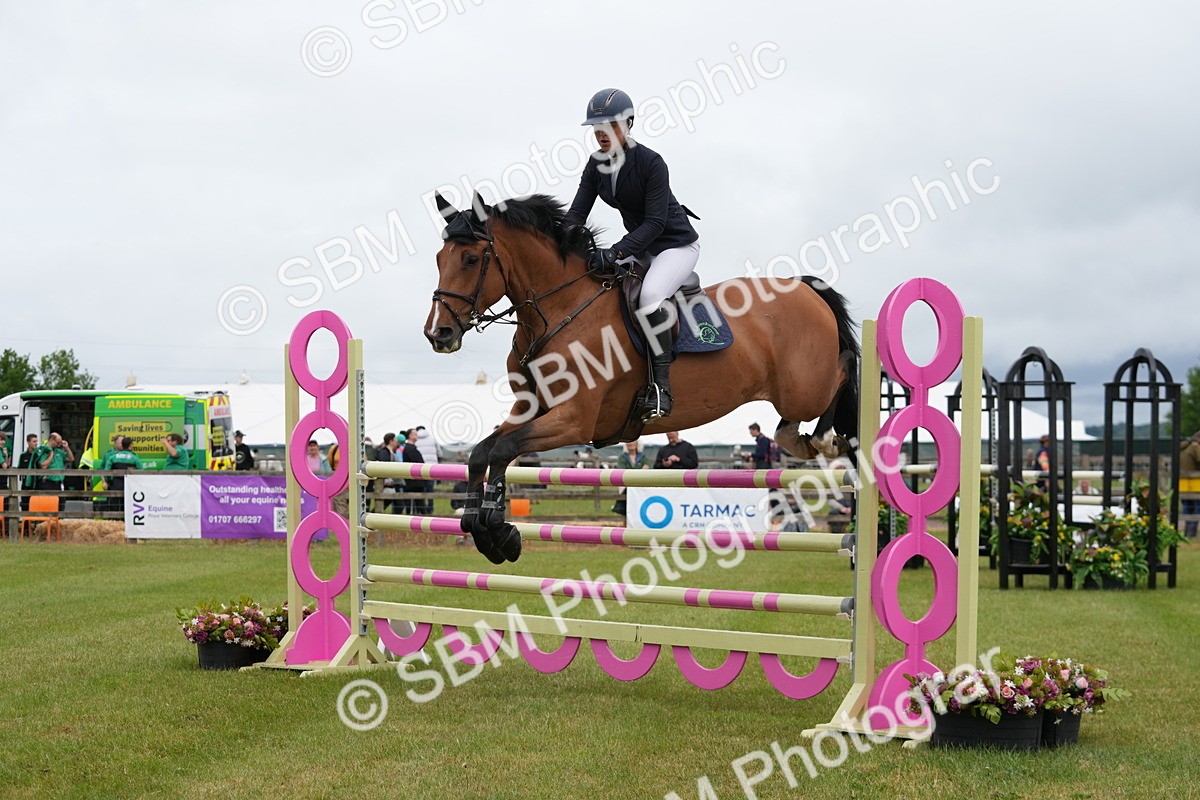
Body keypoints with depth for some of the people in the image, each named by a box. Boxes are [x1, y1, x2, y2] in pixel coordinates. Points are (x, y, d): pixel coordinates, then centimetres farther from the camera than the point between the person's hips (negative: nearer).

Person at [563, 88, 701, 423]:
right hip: (639, 244, 8)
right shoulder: (596, 164, -2)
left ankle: (661, 385, -24)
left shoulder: (651, 163, -23)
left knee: (649, 296, -33)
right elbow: (577, 213, -6)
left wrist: (615, 253, -38)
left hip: (677, 243, -8)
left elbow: (655, 222, -28)